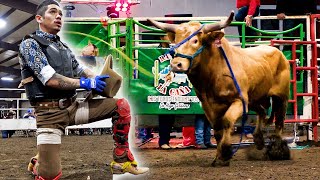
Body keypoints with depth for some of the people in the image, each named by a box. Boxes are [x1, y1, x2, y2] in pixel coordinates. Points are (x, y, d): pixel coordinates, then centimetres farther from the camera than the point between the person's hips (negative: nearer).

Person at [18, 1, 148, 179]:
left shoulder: (64, 48, 19)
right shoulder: (30, 44, -5)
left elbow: (81, 70, 14)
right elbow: (50, 79, -16)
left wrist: (98, 79, -8)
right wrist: (84, 83, -13)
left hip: (73, 106, 7)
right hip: (50, 113, -7)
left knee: (122, 106, -6)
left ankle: (121, 160, 1)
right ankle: (37, 163, 20)